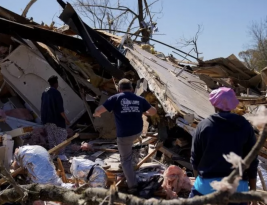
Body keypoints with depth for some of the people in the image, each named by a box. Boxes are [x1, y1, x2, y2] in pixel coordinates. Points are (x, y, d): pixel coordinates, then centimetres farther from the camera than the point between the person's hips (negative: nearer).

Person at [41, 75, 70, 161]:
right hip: (56, 119, -7)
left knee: (51, 137, 12)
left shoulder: (45, 92, 8)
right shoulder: (56, 93, -15)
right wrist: (65, 119, -13)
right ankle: (61, 154, -2)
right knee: (61, 135, 1)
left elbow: (43, 107, 15)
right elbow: (60, 108, -18)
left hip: (46, 119, 7)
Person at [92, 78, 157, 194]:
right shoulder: (140, 99, 7)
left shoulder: (116, 98, -4)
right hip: (138, 132, 4)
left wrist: (96, 114, 16)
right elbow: (153, 111, 16)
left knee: (126, 160, 10)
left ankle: (132, 186, 9)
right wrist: (144, 112, 35)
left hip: (124, 134, -4)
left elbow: (98, 110, -7)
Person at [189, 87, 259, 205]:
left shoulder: (204, 125, -4)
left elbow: (195, 158, 2)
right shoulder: (245, 126, -1)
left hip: (207, 185, -1)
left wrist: (198, 179, 19)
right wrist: (252, 189, 11)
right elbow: (252, 161, 1)